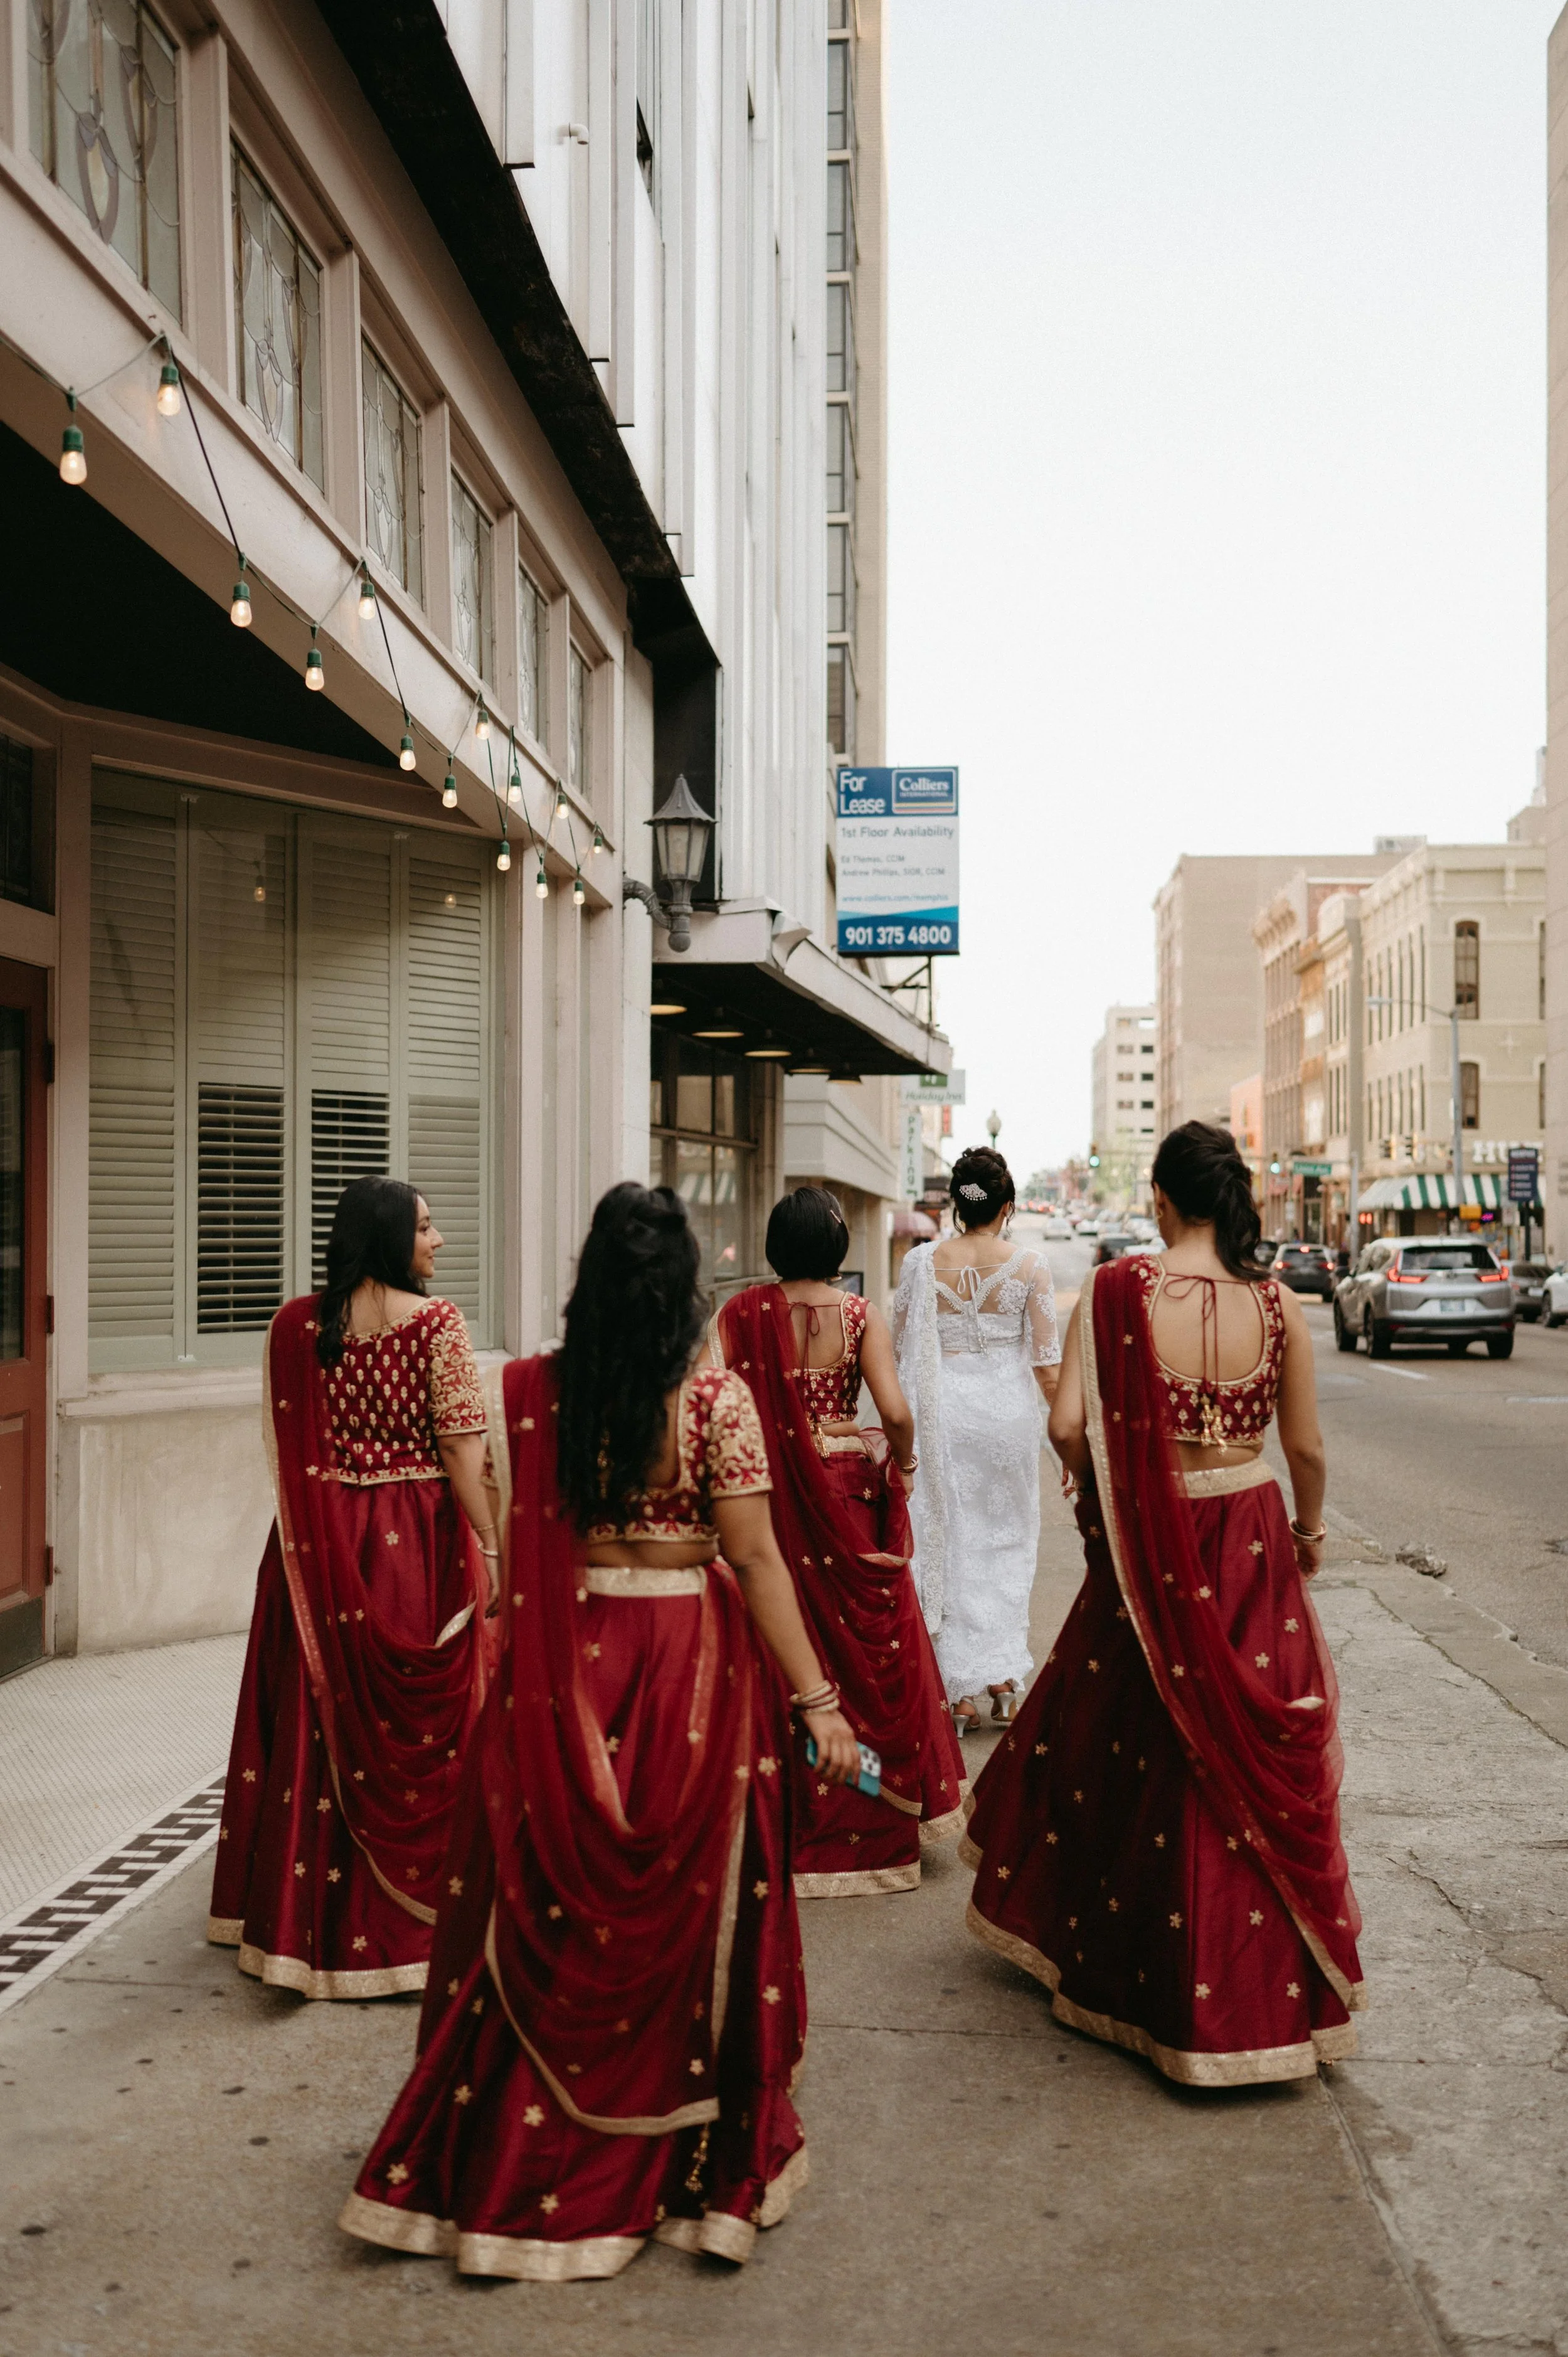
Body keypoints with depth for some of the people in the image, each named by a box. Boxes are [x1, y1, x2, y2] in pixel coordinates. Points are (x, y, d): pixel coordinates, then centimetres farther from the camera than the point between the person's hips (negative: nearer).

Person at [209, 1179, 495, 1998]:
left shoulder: (294, 1324, 1)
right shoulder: (436, 1322, -11)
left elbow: (285, 1445, 5)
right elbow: (461, 1447, -13)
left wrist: (316, 1533, 16)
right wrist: (489, 1546, -7)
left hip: (317, 1546, 4)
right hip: (415, 1542, -4)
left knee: (318, 1722, 14)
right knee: (418, 1728, 7)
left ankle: (302, 1918, 24)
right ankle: (409, 1920, 15)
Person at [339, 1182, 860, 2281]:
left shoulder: (527, 1390, -4)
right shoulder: (717, 1400, -12)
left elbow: (511, 1539, 1)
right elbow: (754, 1558, -13)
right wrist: (817, 1700, -9)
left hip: (559, 1675, 2)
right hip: (689, 1669, -2)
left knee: (547, 1924, 15)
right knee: (684, 1915, 12)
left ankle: (508, 2167, 28)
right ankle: (700, 2165, 27)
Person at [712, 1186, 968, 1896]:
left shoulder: (740, 1312, -4)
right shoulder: (861, 1315, -6)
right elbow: (895, 1411, -14)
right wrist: (902, 1463, 4)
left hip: (765, 1489, 1)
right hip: (847, 1489, -1)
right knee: (867, 1637, 11)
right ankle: (875, 1827, 20)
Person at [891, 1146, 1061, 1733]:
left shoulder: (921, 1262, -5)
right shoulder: (1029, 1265, -7)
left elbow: (897, 1338, 2)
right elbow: (1047, 1361, -6)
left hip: (943, 1412, 0)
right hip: (1008, 1409, 0)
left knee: (951, 1541, 7)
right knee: (1007, 1540, 17)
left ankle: (961, 1692, 9)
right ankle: (1003, 1673, 17)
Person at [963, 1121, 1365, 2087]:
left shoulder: (1115, 1291, -12)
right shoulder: (1278, 1303, -7)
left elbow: (1069, 1424, -17)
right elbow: (1308, 1447, -1)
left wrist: (1090, 1486, 4)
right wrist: (1309, 1528, 17)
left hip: (1150, 1550, -1)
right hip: (1252, 1548, 1)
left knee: (1129, 1743, 16)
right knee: (1253, 1760, 12)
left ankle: (1118, 1965, 32)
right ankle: (1263, 1994, 23)